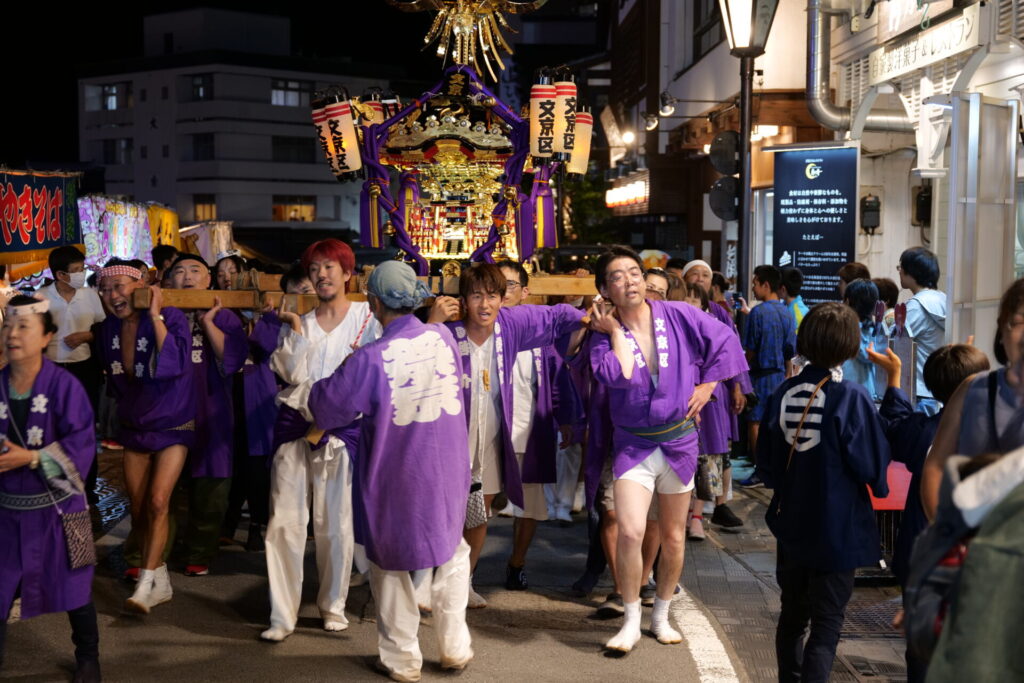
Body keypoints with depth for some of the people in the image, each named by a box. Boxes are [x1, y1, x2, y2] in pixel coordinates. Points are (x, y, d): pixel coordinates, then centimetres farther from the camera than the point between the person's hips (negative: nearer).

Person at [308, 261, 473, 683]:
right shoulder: (443, 337, -6)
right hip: (446, 473, 4)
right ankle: (455, 647, 24)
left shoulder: (372, 359, -21)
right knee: (452, 556, 23)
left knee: (390, 563, 16)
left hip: (394, 481, -3)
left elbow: (325, 406, -11)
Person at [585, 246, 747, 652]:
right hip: (634, 443, -2)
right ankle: (631, 622, 2)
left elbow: (725, 342, 4)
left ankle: (661, 616, 31)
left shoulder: (677, 315, -5)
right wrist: (616, 332, -16)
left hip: (679, 439, 2)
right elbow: (618, 376, -25)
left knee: (673, 536, 11)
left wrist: (707, 385, 1)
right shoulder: (603, 334, -7)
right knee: (630, 532, -17)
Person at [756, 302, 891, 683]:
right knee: (826, 623, 4)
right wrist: (878, 485, 8)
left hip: (790, 525, 5)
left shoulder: (783, 394, -5)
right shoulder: (851, 398, -18)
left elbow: (766, 463, 3)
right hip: (837, 529, -5)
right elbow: (871, 466, -13)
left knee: (792, 615, 20)